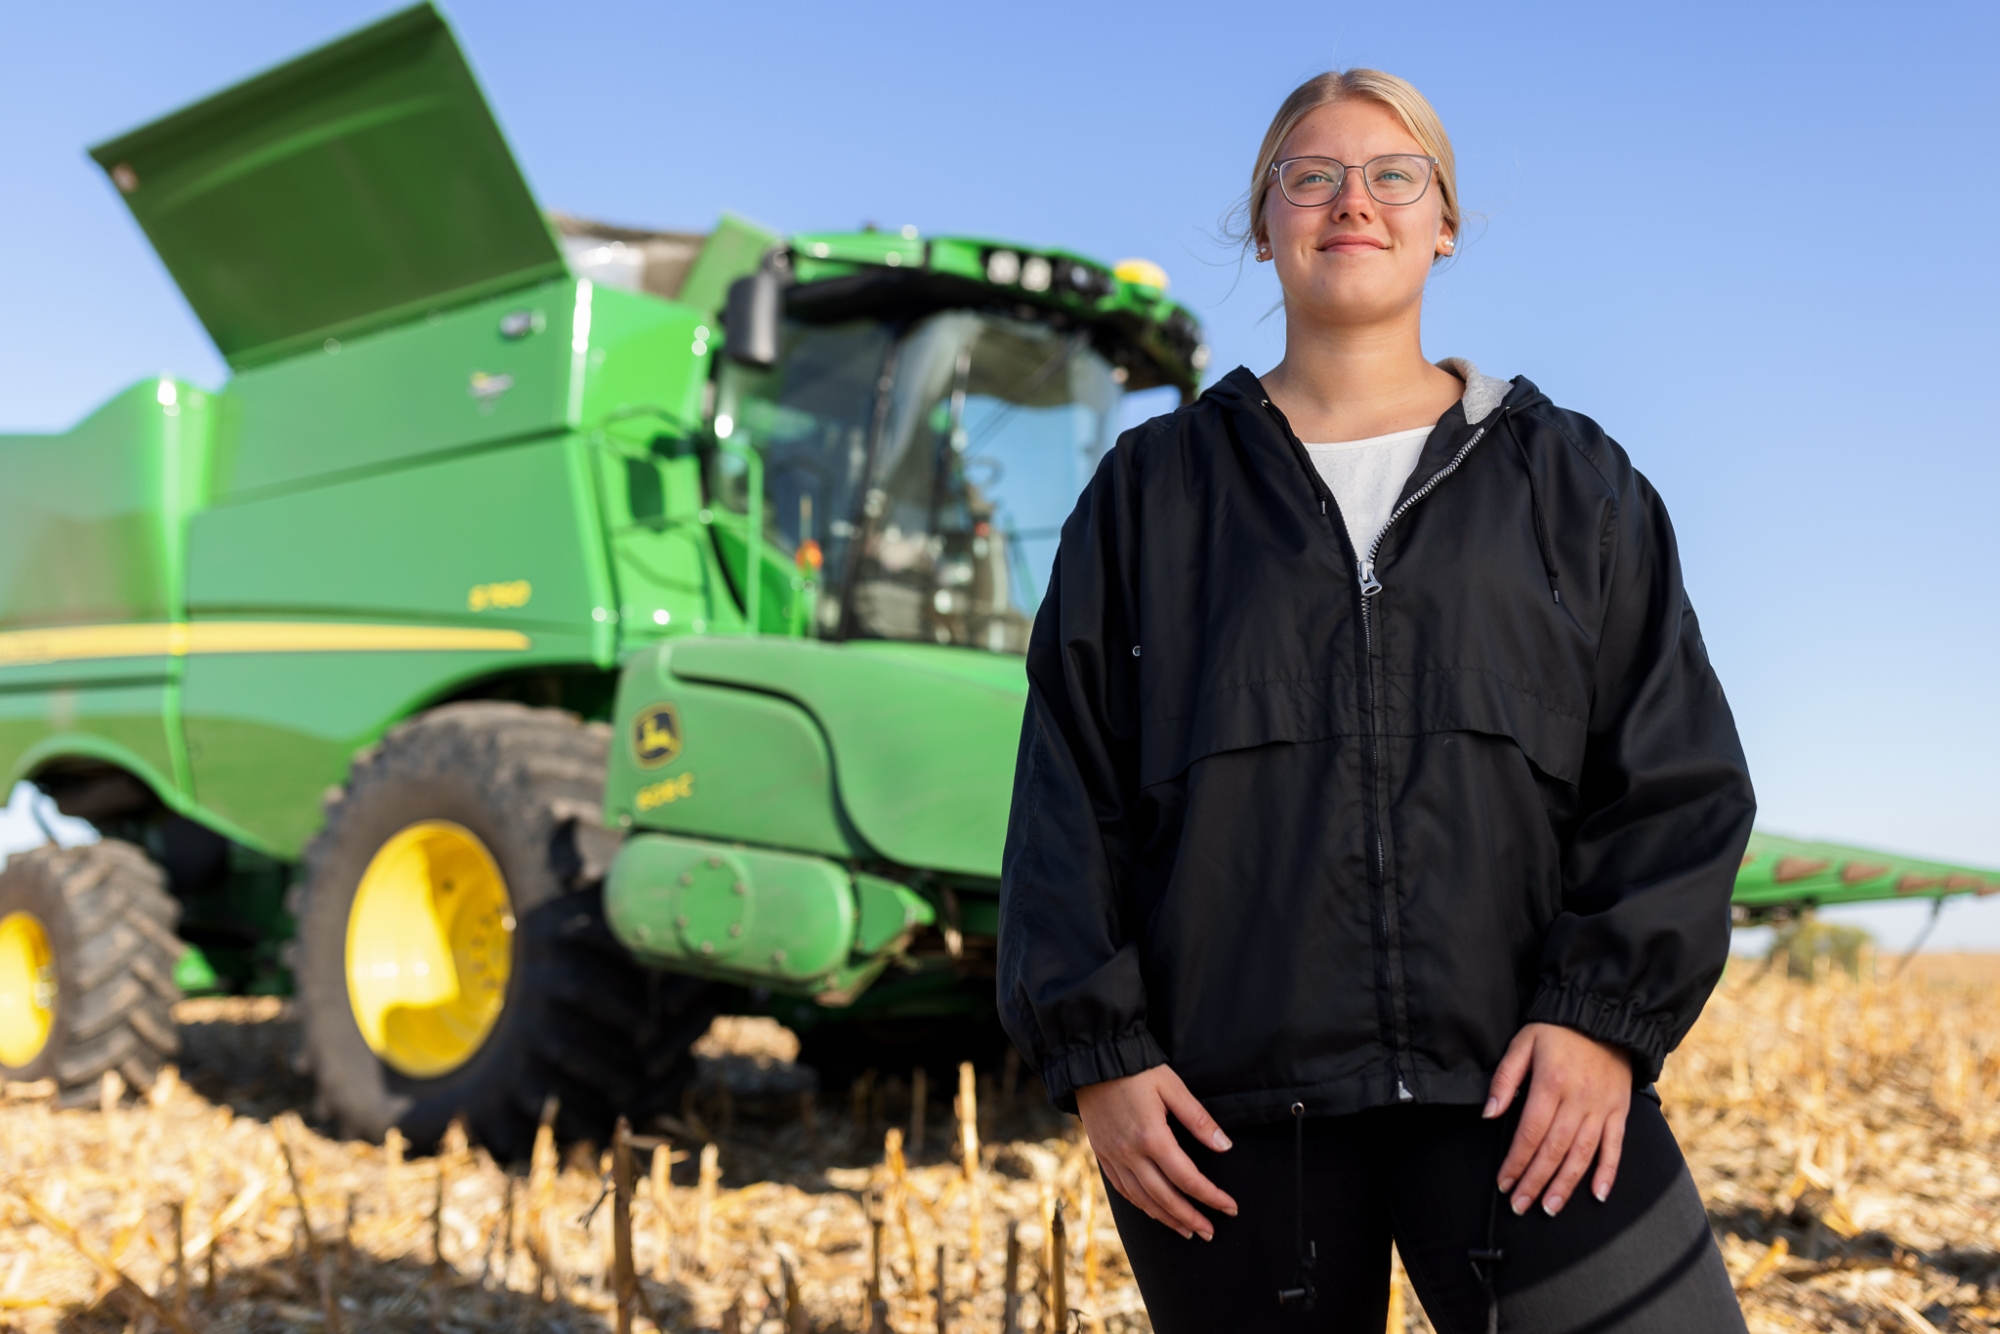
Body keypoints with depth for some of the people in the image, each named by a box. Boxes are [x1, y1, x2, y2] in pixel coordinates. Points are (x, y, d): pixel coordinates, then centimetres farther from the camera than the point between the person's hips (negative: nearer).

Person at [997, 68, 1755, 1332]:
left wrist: (1605, 1013, -7)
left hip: (1516, 1078, 0)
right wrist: (1095, 1050, -2)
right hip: (1231, 1103, 0)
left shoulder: (1568, 477, 12)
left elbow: (1679, 774, 6)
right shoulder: (1153, 489, 11)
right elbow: (1069, 794, 6)